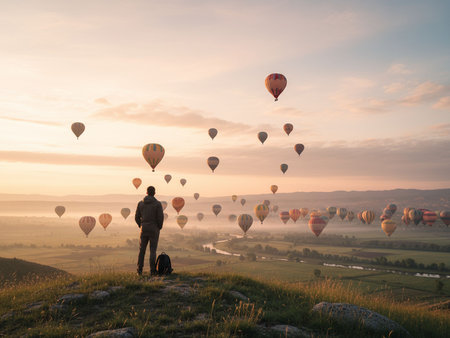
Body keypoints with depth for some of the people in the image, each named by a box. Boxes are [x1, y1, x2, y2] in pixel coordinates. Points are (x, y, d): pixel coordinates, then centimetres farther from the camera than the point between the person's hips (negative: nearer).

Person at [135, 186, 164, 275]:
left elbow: (137, 217, 5)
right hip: (154, 229, -2)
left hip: (144, 229, 2)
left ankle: (139, 270, 9)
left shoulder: (140, 203, 3)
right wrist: (159, 227, 6)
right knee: (153, 250, 2)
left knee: (142, 250, 10)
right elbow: (160, 217, -11)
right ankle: (152, 270, 0)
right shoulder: (158, 203, -8)